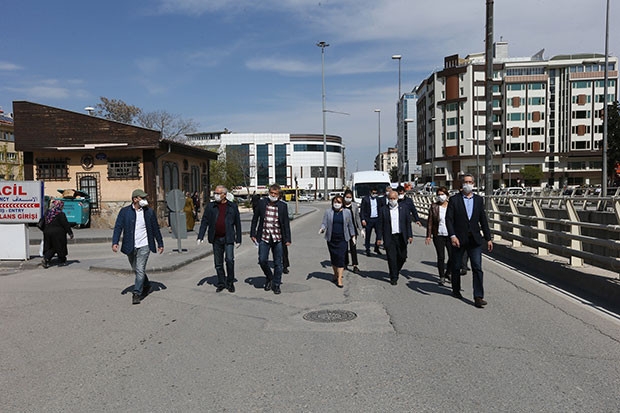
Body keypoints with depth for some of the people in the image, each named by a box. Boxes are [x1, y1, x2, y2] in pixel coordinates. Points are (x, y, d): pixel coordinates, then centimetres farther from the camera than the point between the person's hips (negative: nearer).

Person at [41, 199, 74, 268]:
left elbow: (43, 223, 16)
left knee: (49, 247, 14)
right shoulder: (60, 214, -14)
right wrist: (70, 233, -5)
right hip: (58, 234, -6)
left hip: (47, 232, 6)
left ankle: (46, 258, -7)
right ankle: (62, 261, 14)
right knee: (60, 246, 7)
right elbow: (66, 224, -13)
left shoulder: (47, 212, 8)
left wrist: (45, 231, 25)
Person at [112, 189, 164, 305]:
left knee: (140, 270, -9)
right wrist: (115, 242, -14)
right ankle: (146, 286, 36)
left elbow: (155, 229, 9)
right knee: (136, 269, 15)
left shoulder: (149, 212, 2)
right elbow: (118, 227, -3)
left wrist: (160, 244, 12)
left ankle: (137, 294, -4)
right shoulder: (124, 211, 0)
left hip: (144, 246, -2)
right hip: (130, 247, 2)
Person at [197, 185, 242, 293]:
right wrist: (200, 237, -4)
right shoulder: (210, 206, 6)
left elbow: (237, 224, 5)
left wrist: (238, 240, 3)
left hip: (228, 238, -2)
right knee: (218, 263, 8)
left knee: (229, 260, -11)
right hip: (216, 239, 3)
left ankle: (230, 282, 6)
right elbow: (204, 222, 5)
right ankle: (221, 283, 22)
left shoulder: (233, 206, 3)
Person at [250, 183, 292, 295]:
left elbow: (286, 223, 4)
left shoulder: (283, 206, 1)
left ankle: (276, 284, 19)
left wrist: (287, 239, 2)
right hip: (264, 238, 0)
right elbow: (255, 219, 8)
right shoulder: (261, 203, 2)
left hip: (277, 238, 0)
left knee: (278, 263, 5)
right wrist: (253, 234, 4)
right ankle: (269, 278, 24)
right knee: (262, 260, -4)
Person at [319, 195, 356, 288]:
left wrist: (353, 236, 12)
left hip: (342, 239, -1)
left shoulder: (347, 212, 5)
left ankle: (339, 279, -7)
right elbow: (324, 223, 1)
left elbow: (350, 225, 11)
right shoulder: (328, 212, 4)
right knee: (333, 257, 9)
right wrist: (322, 228, -20)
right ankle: (335, 274, 29)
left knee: (341, 257, -8)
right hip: (331, 239, 1)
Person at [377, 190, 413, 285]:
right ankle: (393, 278, 10)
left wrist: (410, 236, 0)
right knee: (391, 258, -1)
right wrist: (379, 238, -2)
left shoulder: (404, 208, 6)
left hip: (401, 237, 2)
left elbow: (408, 222, 6)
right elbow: (380, 225, 3)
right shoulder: (384, 210, 2)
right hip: (389, 238, -1)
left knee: (402, 257, 5)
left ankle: (396, 271, 32)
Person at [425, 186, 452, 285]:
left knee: (452, 256, -1)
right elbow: (430, 222, 2)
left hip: (450, 235, 1)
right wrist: (428, 236, -3)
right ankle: (442, 277, 17)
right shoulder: (433, 207, 1)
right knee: (441, 257, 2)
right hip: (438, 236, -1)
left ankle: (447, 273, 25)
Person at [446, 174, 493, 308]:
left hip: (475, 239, 2)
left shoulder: (479, 199, 7)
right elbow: (448, 219, -9)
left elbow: (483, 220, 10)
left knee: (477, 268, -5)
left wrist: (488, 238, 8)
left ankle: (478, 297, -5)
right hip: (458, 239, -2)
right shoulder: (454, 199, -3)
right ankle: (456, 290, 32)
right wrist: (452, 235, -21)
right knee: (456, 266, 12)